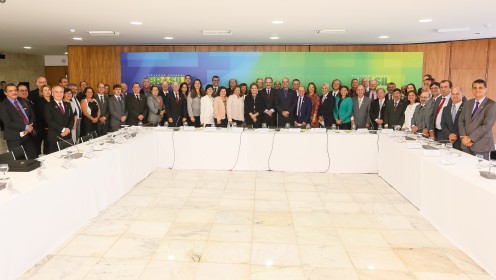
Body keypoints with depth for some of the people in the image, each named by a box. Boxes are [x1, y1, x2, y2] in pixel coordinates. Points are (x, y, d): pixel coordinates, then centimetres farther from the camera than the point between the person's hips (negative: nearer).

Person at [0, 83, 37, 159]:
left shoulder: (23, 102, 13)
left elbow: (32, 115, 10)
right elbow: (8, 123, -16)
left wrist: (31, 126, -9)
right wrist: (26, 127, -18)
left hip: (28, 134, 5)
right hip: (14, 138, -5)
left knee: (34, 159, 5)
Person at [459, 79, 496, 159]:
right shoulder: (468, 103, 13)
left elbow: (487, 125, -15)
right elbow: (461, 121, 10)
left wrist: (470, 138, -16)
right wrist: (463, 136, -5)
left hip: (481, 145, -5)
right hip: (466, 144, 5)